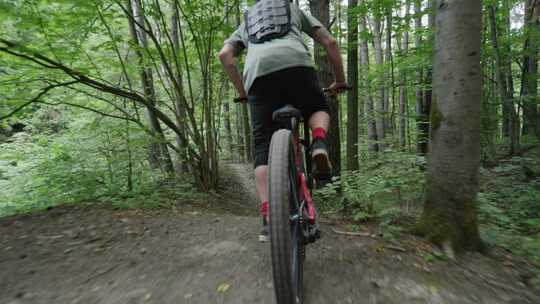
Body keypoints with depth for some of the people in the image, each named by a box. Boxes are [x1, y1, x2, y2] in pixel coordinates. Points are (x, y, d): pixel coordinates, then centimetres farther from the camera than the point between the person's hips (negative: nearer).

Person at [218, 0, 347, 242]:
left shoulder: (246, 21, 40)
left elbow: (225, 55, 19)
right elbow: (330, 42, 26)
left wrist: (241, 91, 25)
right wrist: (340, 81, 34)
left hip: (258, 70, 1)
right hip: (296, 63, 0)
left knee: (263, 148, 4)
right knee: (318, 109, 26)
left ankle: (268, 220, -4)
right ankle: (319, 145, -8)